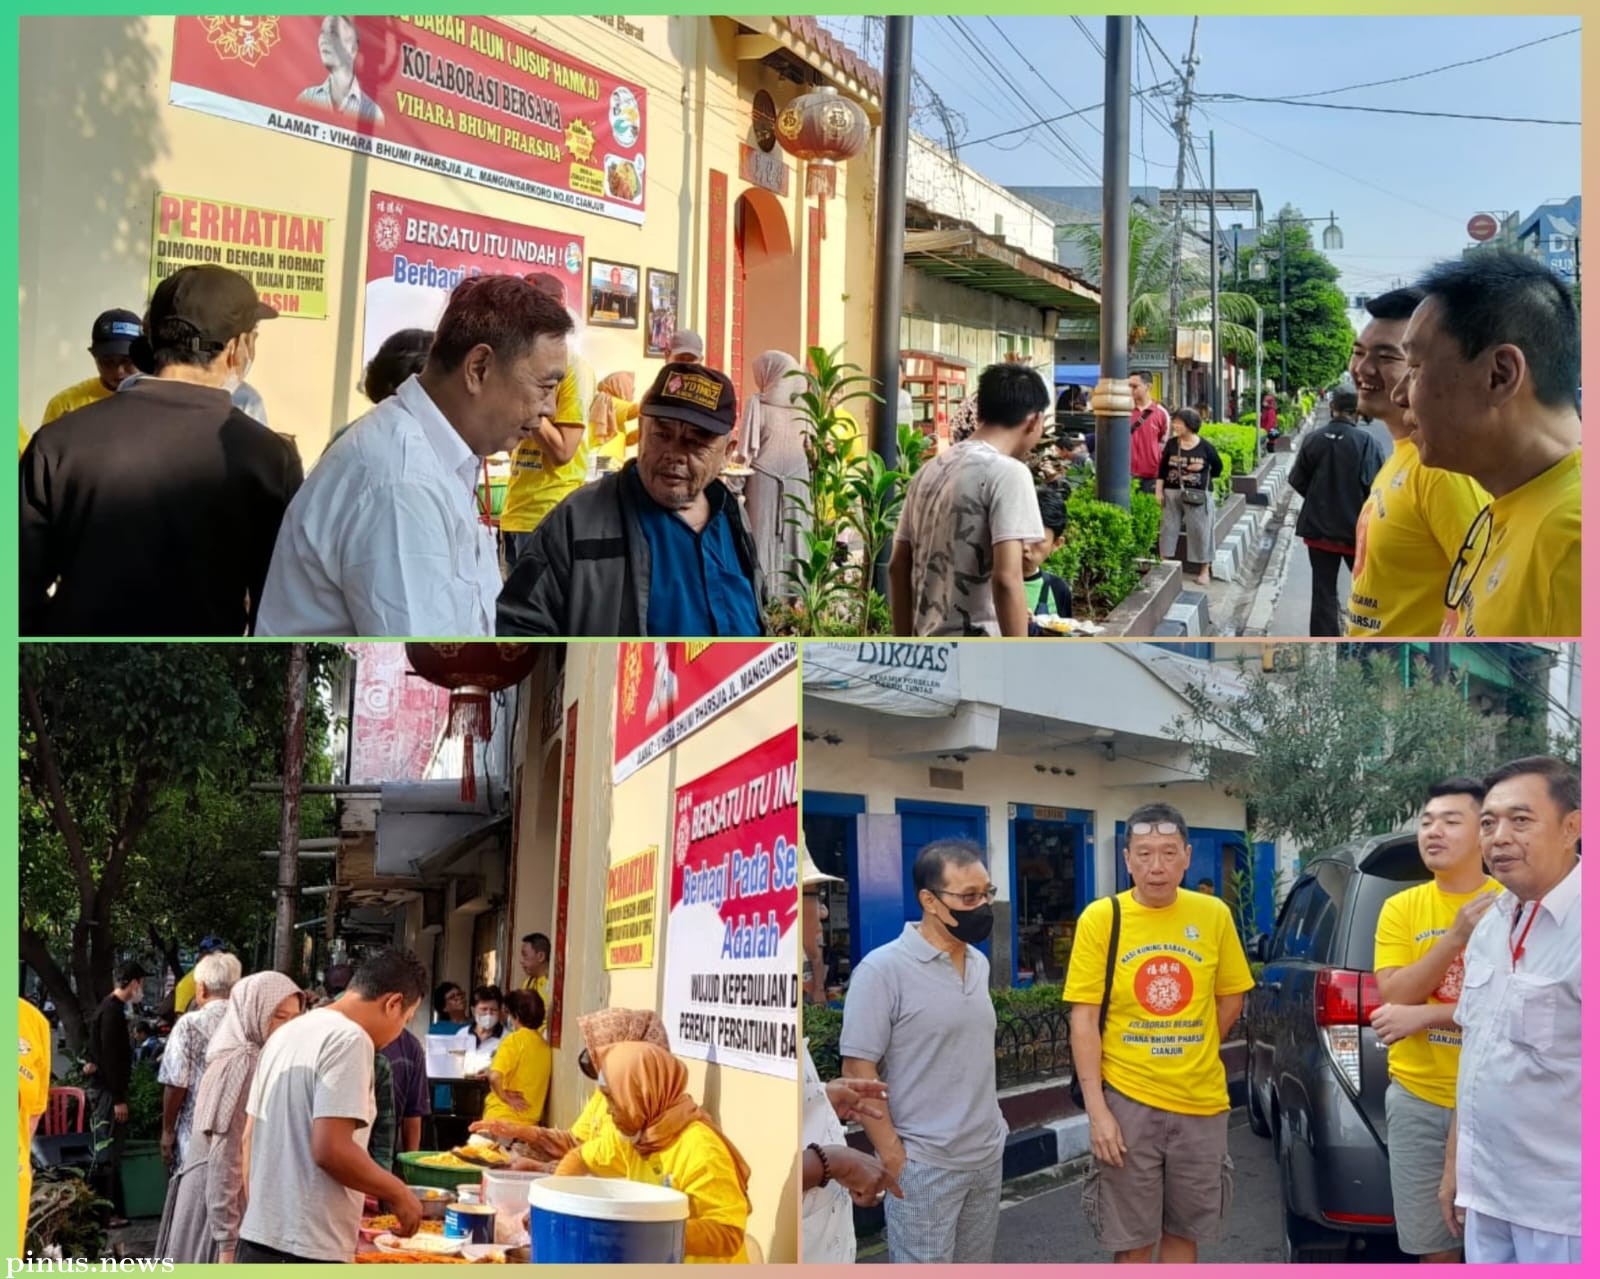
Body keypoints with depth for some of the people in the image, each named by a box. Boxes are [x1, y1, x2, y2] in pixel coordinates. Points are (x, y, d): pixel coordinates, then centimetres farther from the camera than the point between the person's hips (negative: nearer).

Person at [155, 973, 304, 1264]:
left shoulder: (232, 1054, 13)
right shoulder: (245, 1060, -16)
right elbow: (226, 1154, -20)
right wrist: (228, 1240, -21)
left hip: (209, 1191, 10)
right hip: (221, 1197, -10)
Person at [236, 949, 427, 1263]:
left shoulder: (288, 1032, 14)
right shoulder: (350, 1039, -13)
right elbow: (330, 1149, -22)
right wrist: (397, 1192, -8)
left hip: (257, 1240, 9)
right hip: (306, 1251, -9)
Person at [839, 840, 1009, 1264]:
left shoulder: (979, 963, 7)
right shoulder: (882, 970, -15)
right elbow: (858, 1071, -14)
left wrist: (992, 1123, 13)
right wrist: (893, 1160, -16)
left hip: (987, 1157, 7)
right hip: (924, 1166, -7)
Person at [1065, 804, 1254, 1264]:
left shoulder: (1214, 915, -1)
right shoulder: (1101, 918, -8)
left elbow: (1231, 997, 12)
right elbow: (1084, 1020, -8)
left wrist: (1193, 1057, 5)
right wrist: (1097, 1109, -13)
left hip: (1201, 1100, 2)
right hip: (1127, 1101, -2)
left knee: (1184, 1231, 15)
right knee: (1133, 1238, 7)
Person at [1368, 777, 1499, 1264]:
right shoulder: (1401, 908, 3)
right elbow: (1391, 999, -7)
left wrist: (1421, 1015, -18)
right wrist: (1455, 937, -17)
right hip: (1417, 1099, 2)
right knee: (1435, 1247, 8)